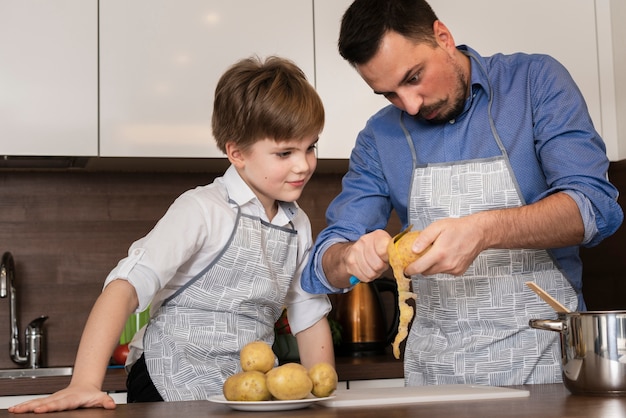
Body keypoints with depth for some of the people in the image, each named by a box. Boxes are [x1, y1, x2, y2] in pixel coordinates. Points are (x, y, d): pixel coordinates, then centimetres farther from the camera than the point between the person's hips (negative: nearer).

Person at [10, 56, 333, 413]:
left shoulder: (299, 226, 9)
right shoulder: (203, 210, -12)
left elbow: (311, 318, 18)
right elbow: (126, 286, -21)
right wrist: (85, 385, -31)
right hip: (171, 391, -6)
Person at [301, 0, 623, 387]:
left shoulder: (535, 82, 0)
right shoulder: (380, 138, 8)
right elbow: (324, 268, 8)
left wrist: (483, 231, -27)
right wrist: (353, 257, -16)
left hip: (544, 356, -6)